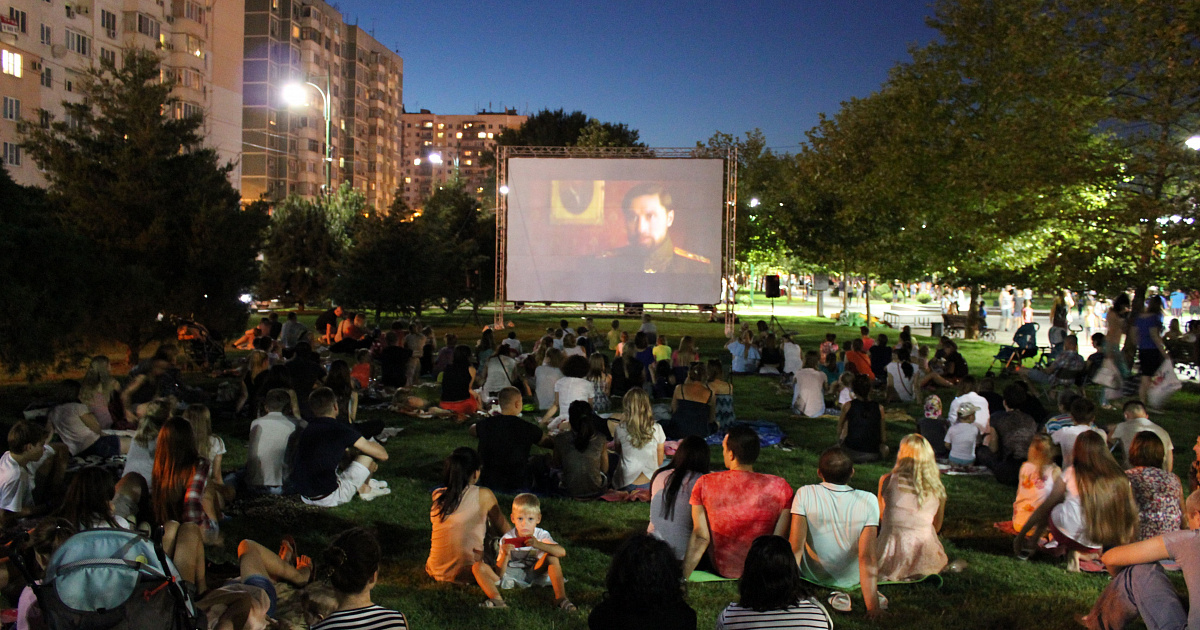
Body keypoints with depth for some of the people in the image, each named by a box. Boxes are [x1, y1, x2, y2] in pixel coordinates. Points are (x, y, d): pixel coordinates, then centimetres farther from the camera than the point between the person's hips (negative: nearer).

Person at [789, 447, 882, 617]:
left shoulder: (805, 494, -22)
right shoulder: (868, 501, -22)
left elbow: (795, 547, -24)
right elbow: (867, 557, -24)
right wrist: (872, 606, -17)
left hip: (814, 576, 1)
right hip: (852, 578, -1)